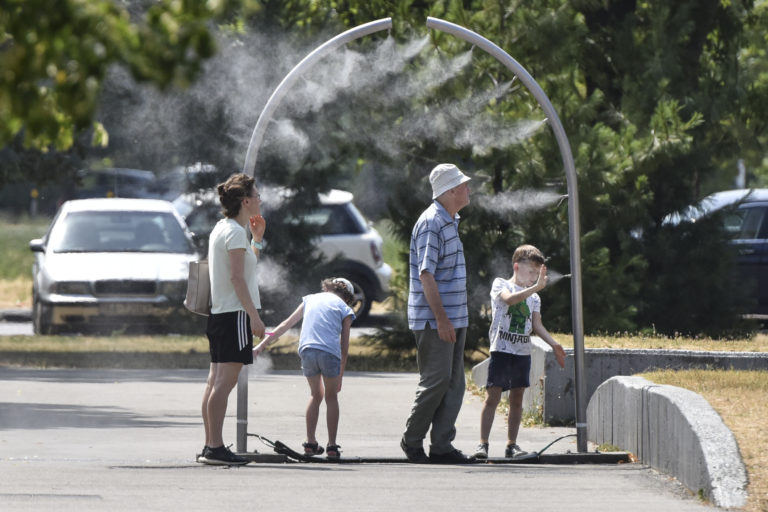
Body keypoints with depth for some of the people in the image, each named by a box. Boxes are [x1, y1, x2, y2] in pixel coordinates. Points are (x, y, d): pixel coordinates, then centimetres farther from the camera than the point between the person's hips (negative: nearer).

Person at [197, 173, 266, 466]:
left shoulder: (223, 228, 18)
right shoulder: (234, 232, -12)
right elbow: (237, 277, -18)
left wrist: (257, 239, 24)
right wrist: (254, 316, -20)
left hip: (220, 313, 10)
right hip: (235, 313, -10)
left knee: (216, 381, 9)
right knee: (225, 381, -12)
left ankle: (210, 446, 11)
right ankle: (215, 448, -15)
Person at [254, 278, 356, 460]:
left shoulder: (310, 299, 25)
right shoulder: (344, 309, 16)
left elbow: (286, 324, 28)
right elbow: (344, 346, 13)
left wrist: (262, 345, 33)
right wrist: (340, 377, 19)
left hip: (307, 350, 3)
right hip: (330, 352, -3)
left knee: (316, 395, 22)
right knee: (331, 397, 12)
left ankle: (310, 442, 17)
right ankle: (332, 446, 7)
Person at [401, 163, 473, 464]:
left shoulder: (449, 222, 17)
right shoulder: (431, 223, -14)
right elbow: (426, 275, -20)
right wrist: (441, 319, -23)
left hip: (453, 317, 10)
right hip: (432, 318, -10)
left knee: (454, 382, 5)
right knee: (436, 380, -8)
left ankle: (442, 446, 5)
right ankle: (412, 440, 5)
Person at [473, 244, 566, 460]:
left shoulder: (534, 297, 16)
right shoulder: (500, 284, 0)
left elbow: (537, 325, 11)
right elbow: (509, 298, -22)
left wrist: (554, 344, -3)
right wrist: (535, 287, -29)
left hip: (523, 352, 5)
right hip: (501, 350, -5)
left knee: (517, 398, 6)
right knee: (492, 396, -8)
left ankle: (512, 445, 10)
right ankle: (483, 444, -8)